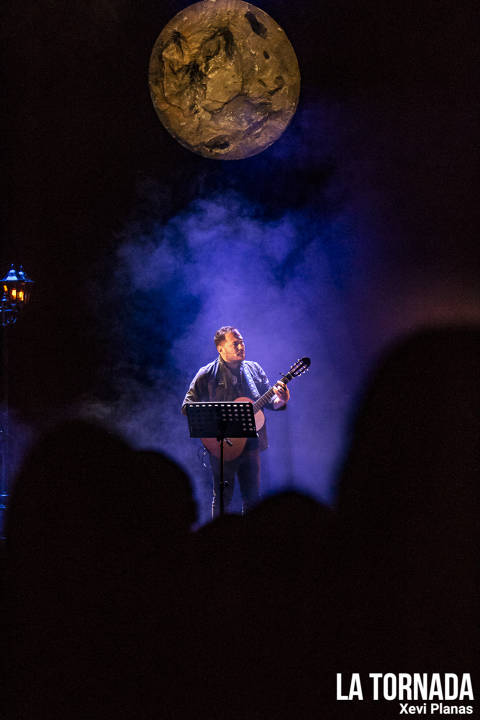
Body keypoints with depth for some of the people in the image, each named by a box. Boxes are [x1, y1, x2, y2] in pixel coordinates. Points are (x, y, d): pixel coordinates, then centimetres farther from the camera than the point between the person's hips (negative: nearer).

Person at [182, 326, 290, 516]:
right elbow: (187, 407, -4)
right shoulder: (207, 375, -3)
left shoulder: (254, 369, 10)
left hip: (250, 443, 4)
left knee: (252, 497, 9)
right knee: (222, 498, 1)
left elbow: (268, 399, 14)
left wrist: (280, 401, -10)